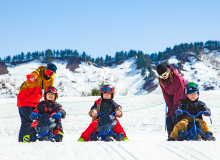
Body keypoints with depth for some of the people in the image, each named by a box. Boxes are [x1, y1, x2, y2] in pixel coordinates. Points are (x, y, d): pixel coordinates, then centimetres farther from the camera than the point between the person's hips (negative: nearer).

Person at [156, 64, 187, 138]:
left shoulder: (177, 78, -26)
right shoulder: (161, 80, -7)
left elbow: (178, 95, -22)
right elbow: (165, 94, -3)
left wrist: (174, 109, -21)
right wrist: (170, 108, -11)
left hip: (183, 98, -5)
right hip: (173, 101, 5)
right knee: (170, 119, -4)